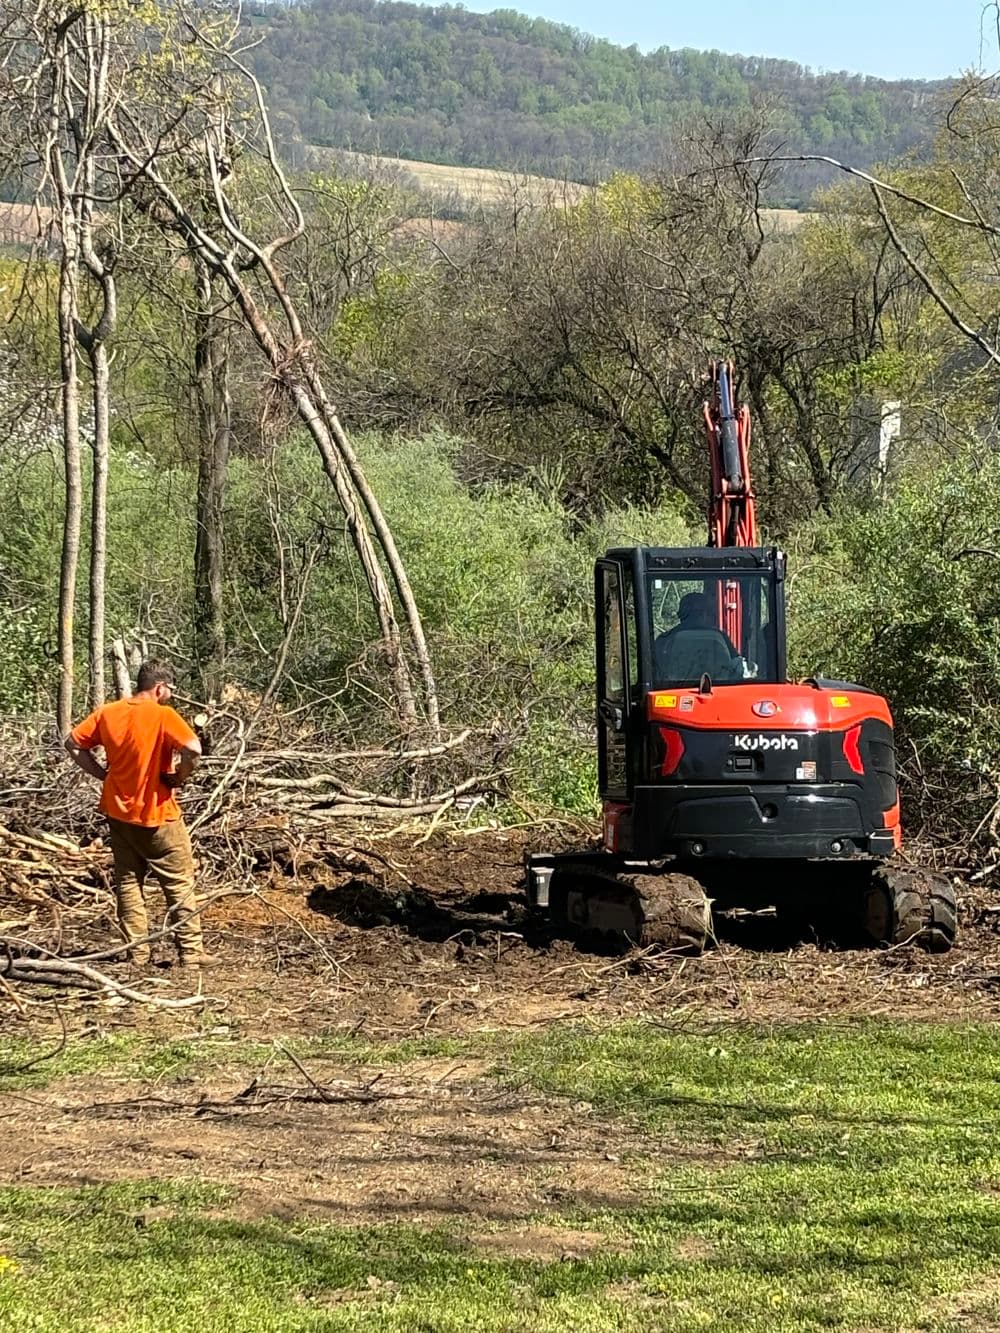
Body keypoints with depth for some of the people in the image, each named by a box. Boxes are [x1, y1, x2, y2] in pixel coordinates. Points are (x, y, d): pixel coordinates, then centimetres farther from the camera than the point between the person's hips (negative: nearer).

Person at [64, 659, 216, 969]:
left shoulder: (108, 713, 0)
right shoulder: (162, 715, -17)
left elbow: (73, 743, 6)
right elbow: (193, 748, -30)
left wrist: (102, 773, 6)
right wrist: (179, 777, -13)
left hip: (118, 812, 5)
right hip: (157, 816, -5)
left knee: (128, 883, 14)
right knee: (179, 885, 6)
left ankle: (137, 952, 15)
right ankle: (191, 952, 7)